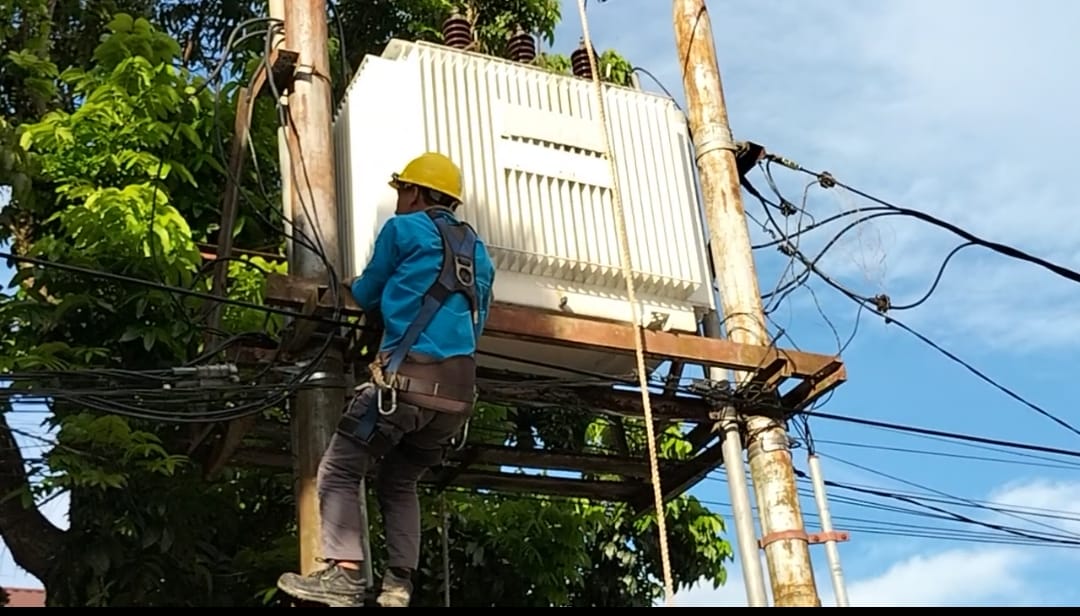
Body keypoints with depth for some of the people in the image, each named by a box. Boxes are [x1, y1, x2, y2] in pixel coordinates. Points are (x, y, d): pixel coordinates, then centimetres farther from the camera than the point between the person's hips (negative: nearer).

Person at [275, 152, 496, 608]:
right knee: (400, 482, 20)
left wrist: (355, 287, 41)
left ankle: (344, 574, -13)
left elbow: (367, 296, 17)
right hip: (459, 389, 7)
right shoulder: (477, 251, 23)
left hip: (410, 379, -6)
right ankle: (398, 584, 8)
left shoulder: (404, 228, 6)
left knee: (339, 471, 2)